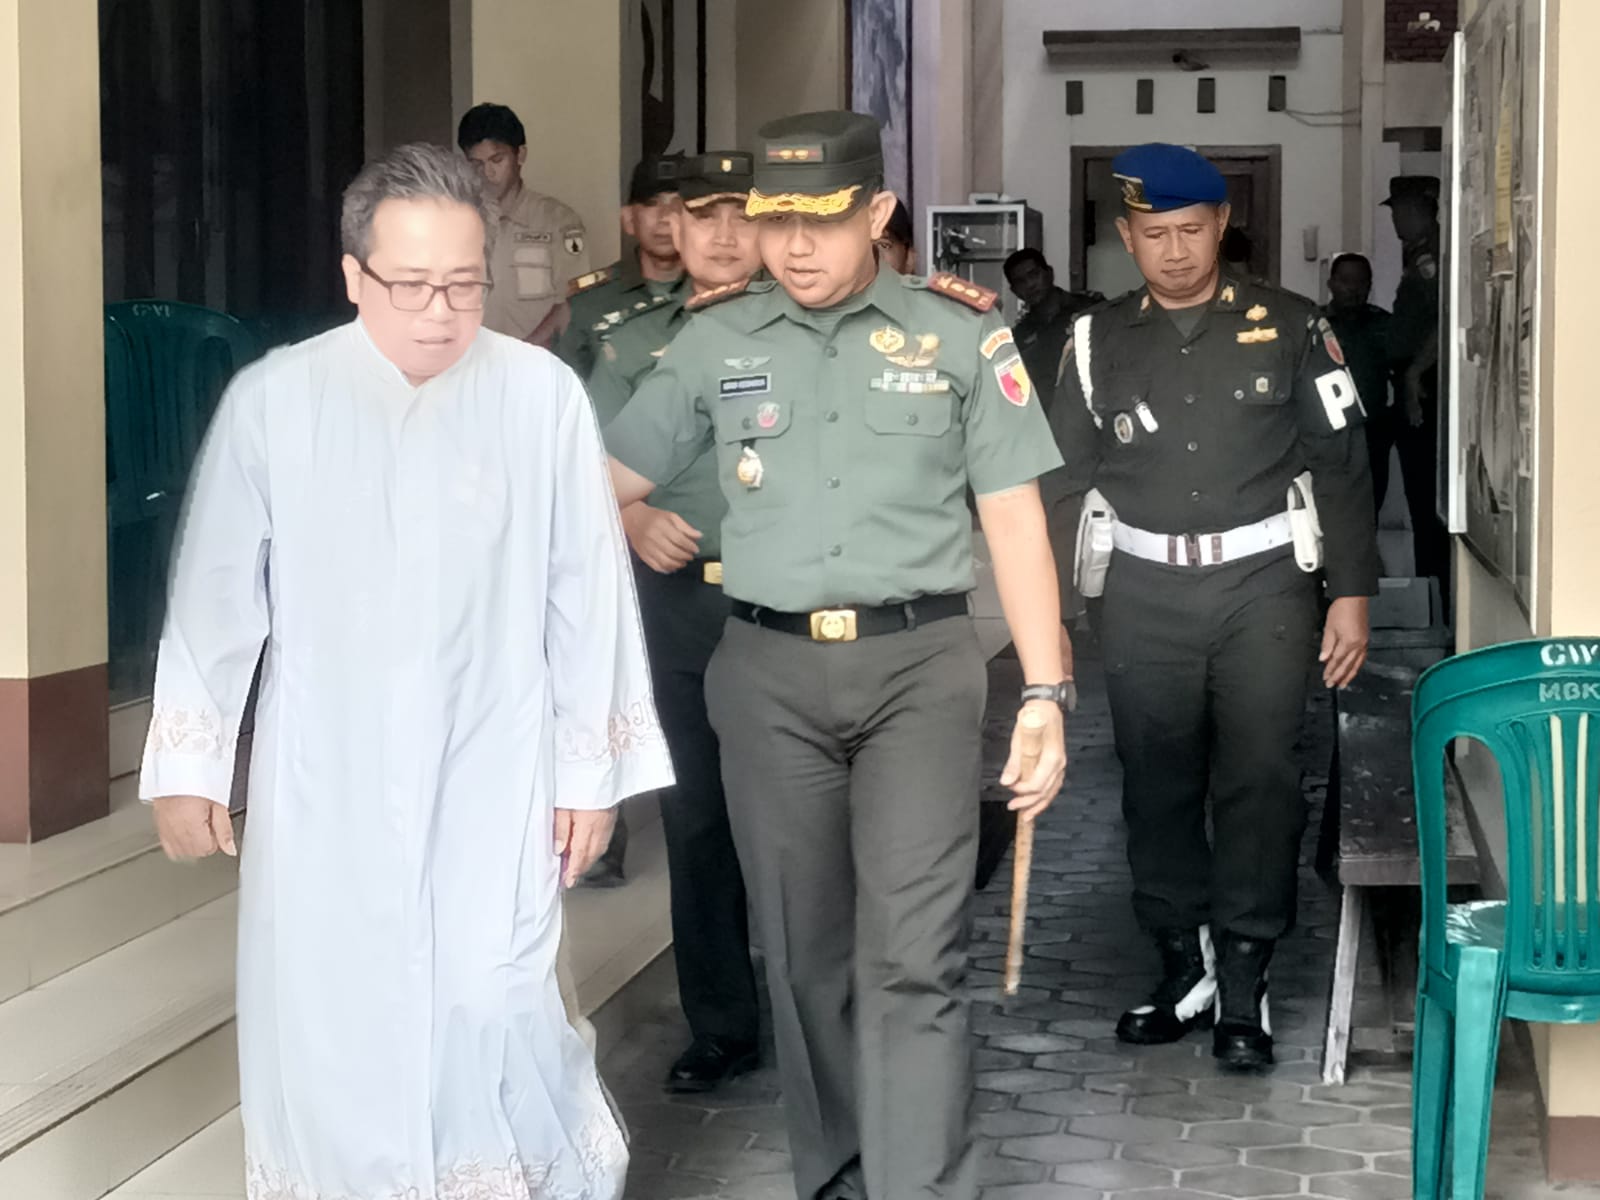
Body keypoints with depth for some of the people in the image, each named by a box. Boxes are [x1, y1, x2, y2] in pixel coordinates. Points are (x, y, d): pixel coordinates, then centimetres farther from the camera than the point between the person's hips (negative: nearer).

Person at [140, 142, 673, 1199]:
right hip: (323, 780, 1)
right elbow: (217, 596, 1)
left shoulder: (543, 397, -9)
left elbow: (587, 597, -3)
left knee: (495, 1014, -5)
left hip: (493, 775, -1)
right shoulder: (272, 400, -7)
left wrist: (591, 767, 1)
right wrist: (188, 762, 5)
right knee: (329, 1029, 9)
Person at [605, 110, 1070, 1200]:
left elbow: (1013, 516, 1)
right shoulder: (715, 340, 6)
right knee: (805, 951, 11)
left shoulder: (961, 332, 1)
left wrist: (1046, 693, -2)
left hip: (918, 665, -2)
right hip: (770, 671, 3)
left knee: (913, 955, -9)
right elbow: (611, 478, 12)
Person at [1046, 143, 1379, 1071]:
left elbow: (1340, 463, 3)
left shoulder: (1289, 326, 2)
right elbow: (1067, 474, 9)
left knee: (1259, 779, -7)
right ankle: (1186, 969, 18)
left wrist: (1353, 591, -2)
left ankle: (1244, 987, 0)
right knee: (1158, 784, 6)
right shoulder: (1100, 341, 7)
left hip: (1264, 579, -2)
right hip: (1147, 590, 2)